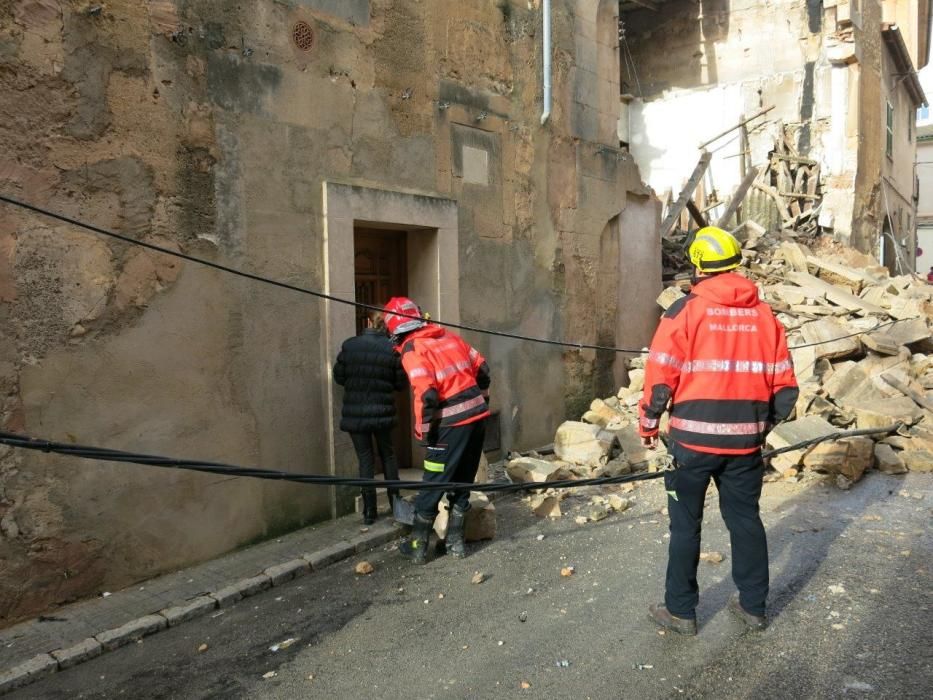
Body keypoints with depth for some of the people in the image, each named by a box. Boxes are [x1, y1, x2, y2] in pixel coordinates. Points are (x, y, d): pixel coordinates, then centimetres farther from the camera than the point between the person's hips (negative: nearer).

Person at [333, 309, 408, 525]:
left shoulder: (349, 345, -6)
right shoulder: (392, 349, -8)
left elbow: (339, 376, 1)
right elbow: (401, 383, -2)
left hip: (355, 413, 0)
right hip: (382, 412, 0)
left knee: (365, 459, 8)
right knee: (388, 455, 19)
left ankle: (369, 511, 8)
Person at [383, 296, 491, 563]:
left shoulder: (412, 350, -9)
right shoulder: (448, 335, 12)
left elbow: (426, 395, -19)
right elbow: (482, 369, 15)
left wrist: (423, 430, -7)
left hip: (453, 424, -7)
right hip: (477, 416, 7)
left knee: (433, 485, 6)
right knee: (462, 483, 17)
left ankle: (417, 547, 17)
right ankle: (455, 542, 26)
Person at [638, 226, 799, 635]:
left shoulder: (686, 310, -10)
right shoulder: (764, 314, 4)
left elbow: (659, 377, -12)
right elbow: (784, 386, 6)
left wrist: (648, 426, 1)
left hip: (693, 438, -4)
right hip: (744, 441, 4)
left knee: (686, 524, 9)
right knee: (746, 519, 18)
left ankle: (681, 611, 20)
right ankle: (753, 606, 30)